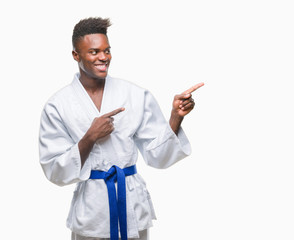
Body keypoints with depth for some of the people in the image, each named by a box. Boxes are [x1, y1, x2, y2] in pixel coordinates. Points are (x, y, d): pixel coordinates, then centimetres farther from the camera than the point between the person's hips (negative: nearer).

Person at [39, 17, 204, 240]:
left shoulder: (137, 96, -2)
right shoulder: (58, 106, -6)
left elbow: (158, 155, -1)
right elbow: (56, 172, -8)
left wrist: (176, 116, -15)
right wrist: (90, 139, -20)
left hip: (134, 209, 2)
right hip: (90, 214, -1)